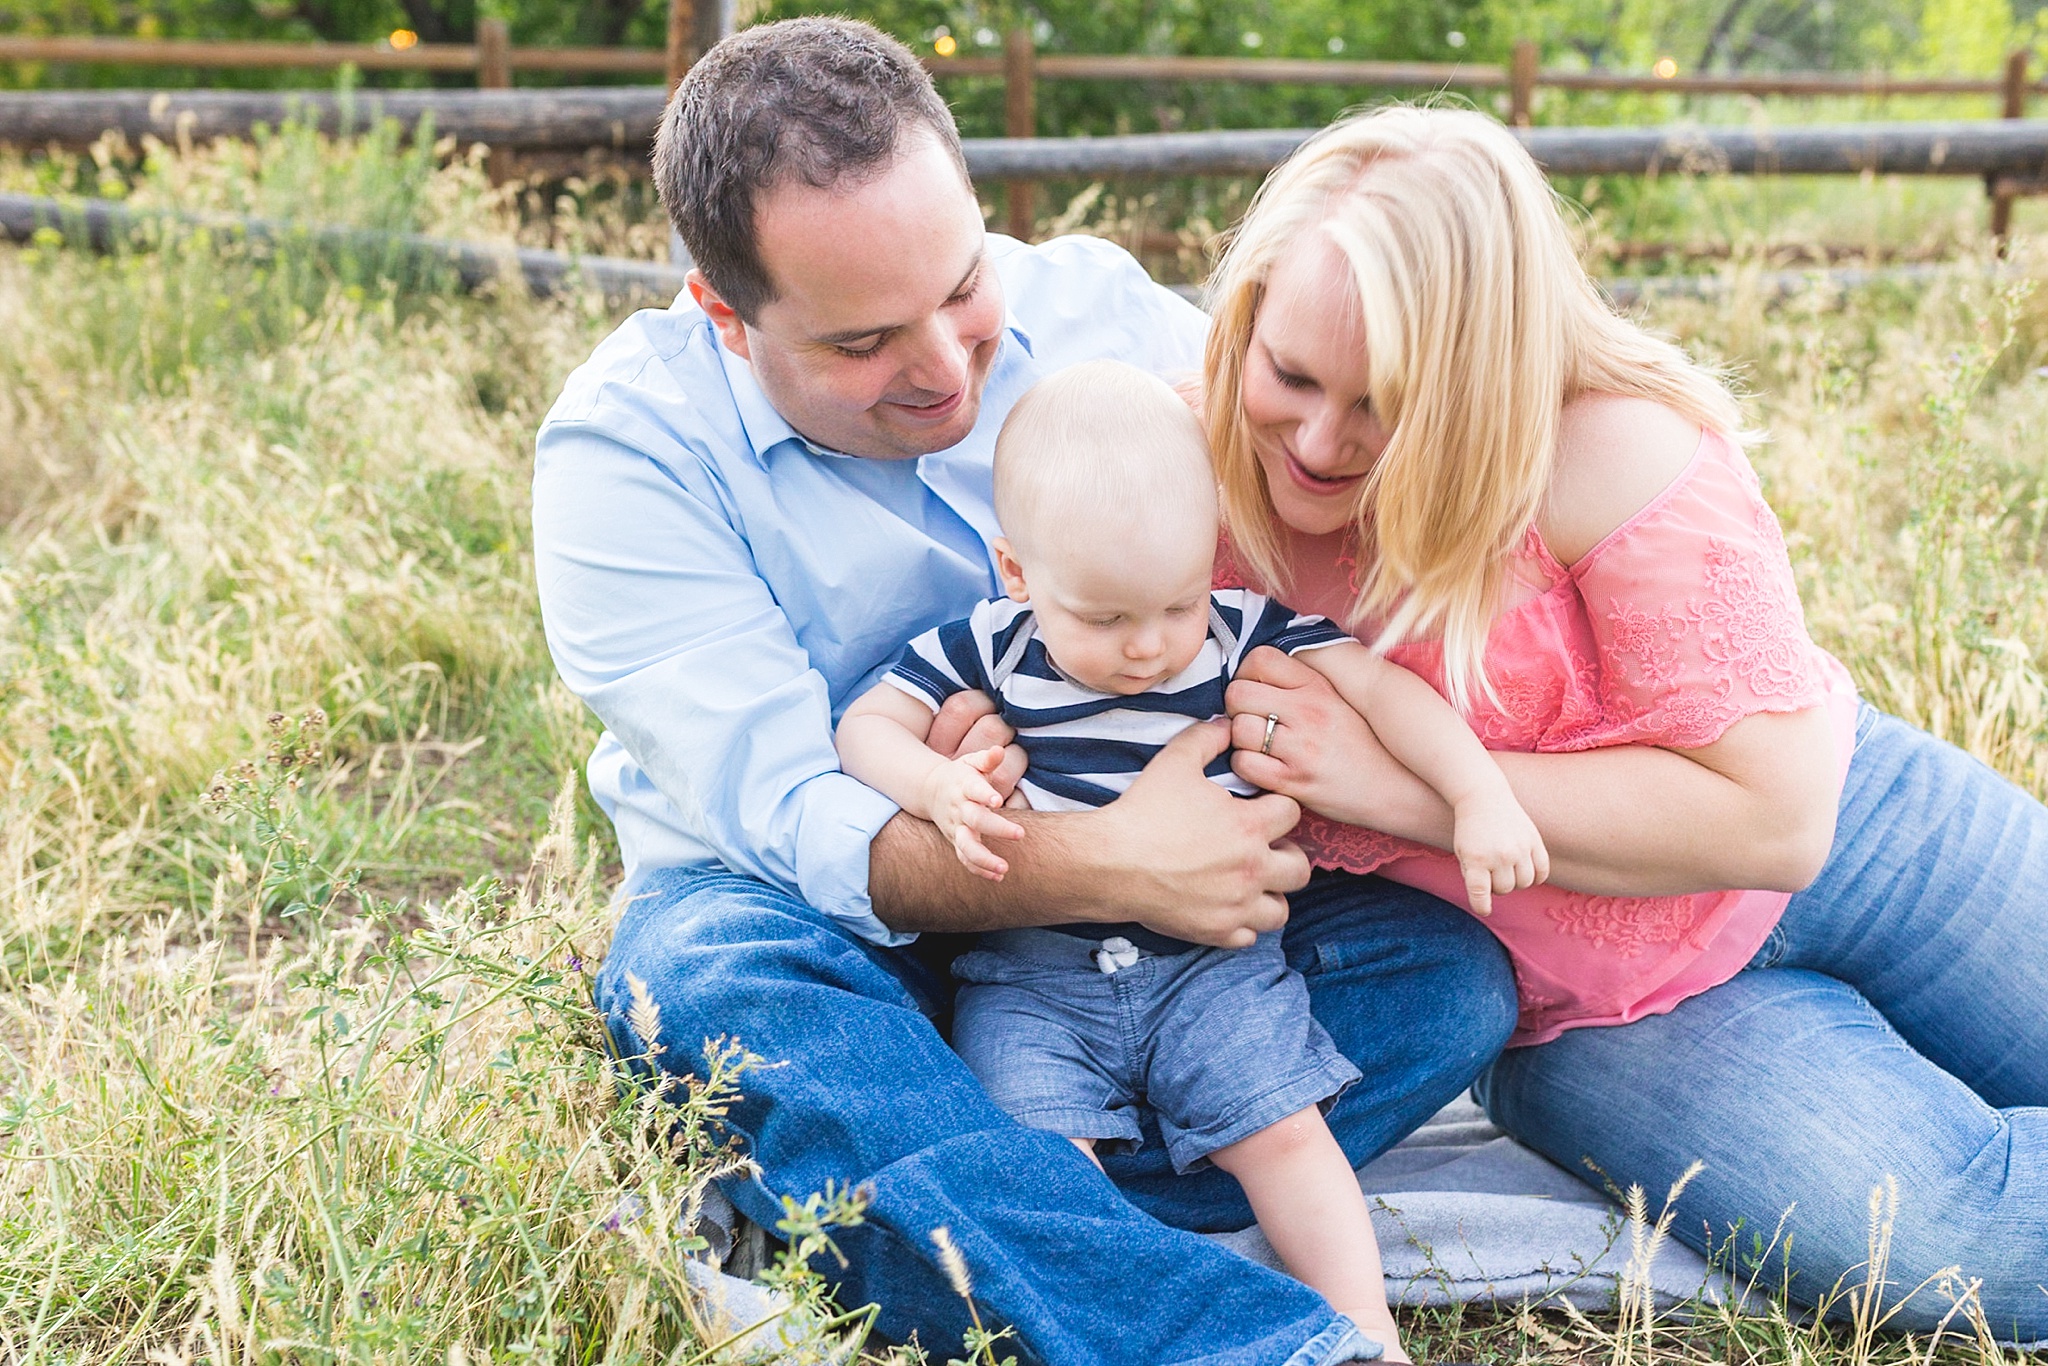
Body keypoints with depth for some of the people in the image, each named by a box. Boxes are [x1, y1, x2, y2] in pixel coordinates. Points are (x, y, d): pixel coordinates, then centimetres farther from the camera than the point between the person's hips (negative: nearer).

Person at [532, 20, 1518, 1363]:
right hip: (808, 911, -3)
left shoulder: (1101, 310, -5)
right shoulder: (623, 448, -16)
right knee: (714, 977, -38)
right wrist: (1104, 866, -38)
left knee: (1449, 972, -19)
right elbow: (782, 815, -23)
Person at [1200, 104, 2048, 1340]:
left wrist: (1395, 780, -30)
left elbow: (1776, 815, -27)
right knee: (1935, 1234, -23)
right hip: (1592, 1019, 1)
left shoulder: (1607, 448, -26)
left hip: (1842, 827, -1)